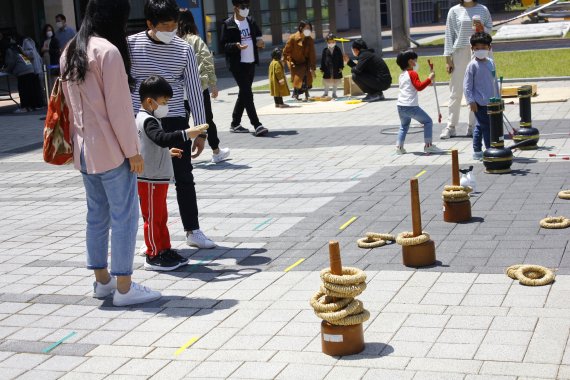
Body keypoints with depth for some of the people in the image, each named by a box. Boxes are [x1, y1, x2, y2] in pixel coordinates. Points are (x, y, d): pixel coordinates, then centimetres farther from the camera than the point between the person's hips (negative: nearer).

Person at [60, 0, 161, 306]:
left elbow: (69, 102, 14)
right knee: (124, 216, -1)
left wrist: (78, 139, 19)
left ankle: (102, 280, 24)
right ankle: (123, 287, 3)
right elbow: (119, 106, -16)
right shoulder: (108, 51, -16)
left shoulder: (69, 52, 9)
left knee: (97, 215, 15)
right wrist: (132, 150, -11)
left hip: (84, 149, 8)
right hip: (111, 148, -8)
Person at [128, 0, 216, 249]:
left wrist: (200, 131, 0)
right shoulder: (132, 45, -5)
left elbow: (194, 90, 2)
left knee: (184, 178, 6)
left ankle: (193, 231, 18)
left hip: (175, 122, 1)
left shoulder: (184, 49, -1)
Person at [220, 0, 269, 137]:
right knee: (247, 94, -11)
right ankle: (257, 125, -13)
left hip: (251, 63, 7)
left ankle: (235, 124, 22)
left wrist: (260, 42, -1)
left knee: (244, 94, 12)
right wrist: (236, 46, -28)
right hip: (238, 64, -7)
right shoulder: (228, 24, -7)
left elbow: (257, 36, 22)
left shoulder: (251, 21, 12)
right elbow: (223, 44, -10)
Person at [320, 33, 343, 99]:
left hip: (336, 69, 0)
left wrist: (341, 67, -5)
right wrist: (322, 68, -1)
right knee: (326, 81, 5)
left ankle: (334, 93, 18)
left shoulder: (338, 50, 0)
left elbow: (341, 59, 2)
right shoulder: (325, 50, 0)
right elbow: (322, 60, 2)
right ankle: (326, 93, 18)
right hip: (327, 69, 0)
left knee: (335, 81, 7)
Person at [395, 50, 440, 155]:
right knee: (428, 121, 5)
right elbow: (419, 87, -17)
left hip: (401, 106, 8)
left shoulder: (402, 75, 19)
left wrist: (426, 83, 29)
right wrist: (429, 79, -17)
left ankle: (399, 147, 13)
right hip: (411, 106, -8)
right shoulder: (413, 74, -6)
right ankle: (428, 145, -1)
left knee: (404, 126, 25)